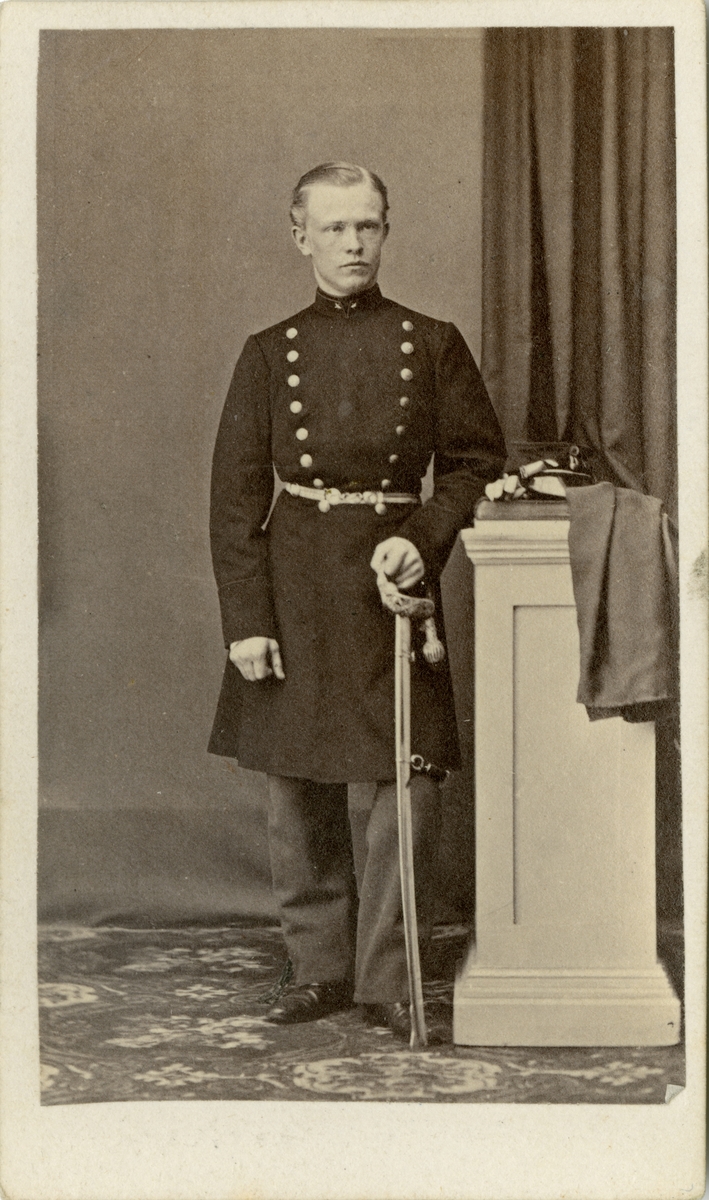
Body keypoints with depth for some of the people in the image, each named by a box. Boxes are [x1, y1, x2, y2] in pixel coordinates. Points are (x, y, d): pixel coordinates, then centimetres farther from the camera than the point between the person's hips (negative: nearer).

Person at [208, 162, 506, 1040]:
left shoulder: (433, 345, 5)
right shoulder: (269, 353, 6)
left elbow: (478, 463, 8)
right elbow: (235, 497, 3)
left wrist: (424, 540, -10)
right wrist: (245, 621, -5)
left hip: (389, 586, -1)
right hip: (293, 595, 1)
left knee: (399, 790, -4)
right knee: (300, 798, 7)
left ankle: (389, 978, 9)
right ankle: (319, 968, 21)